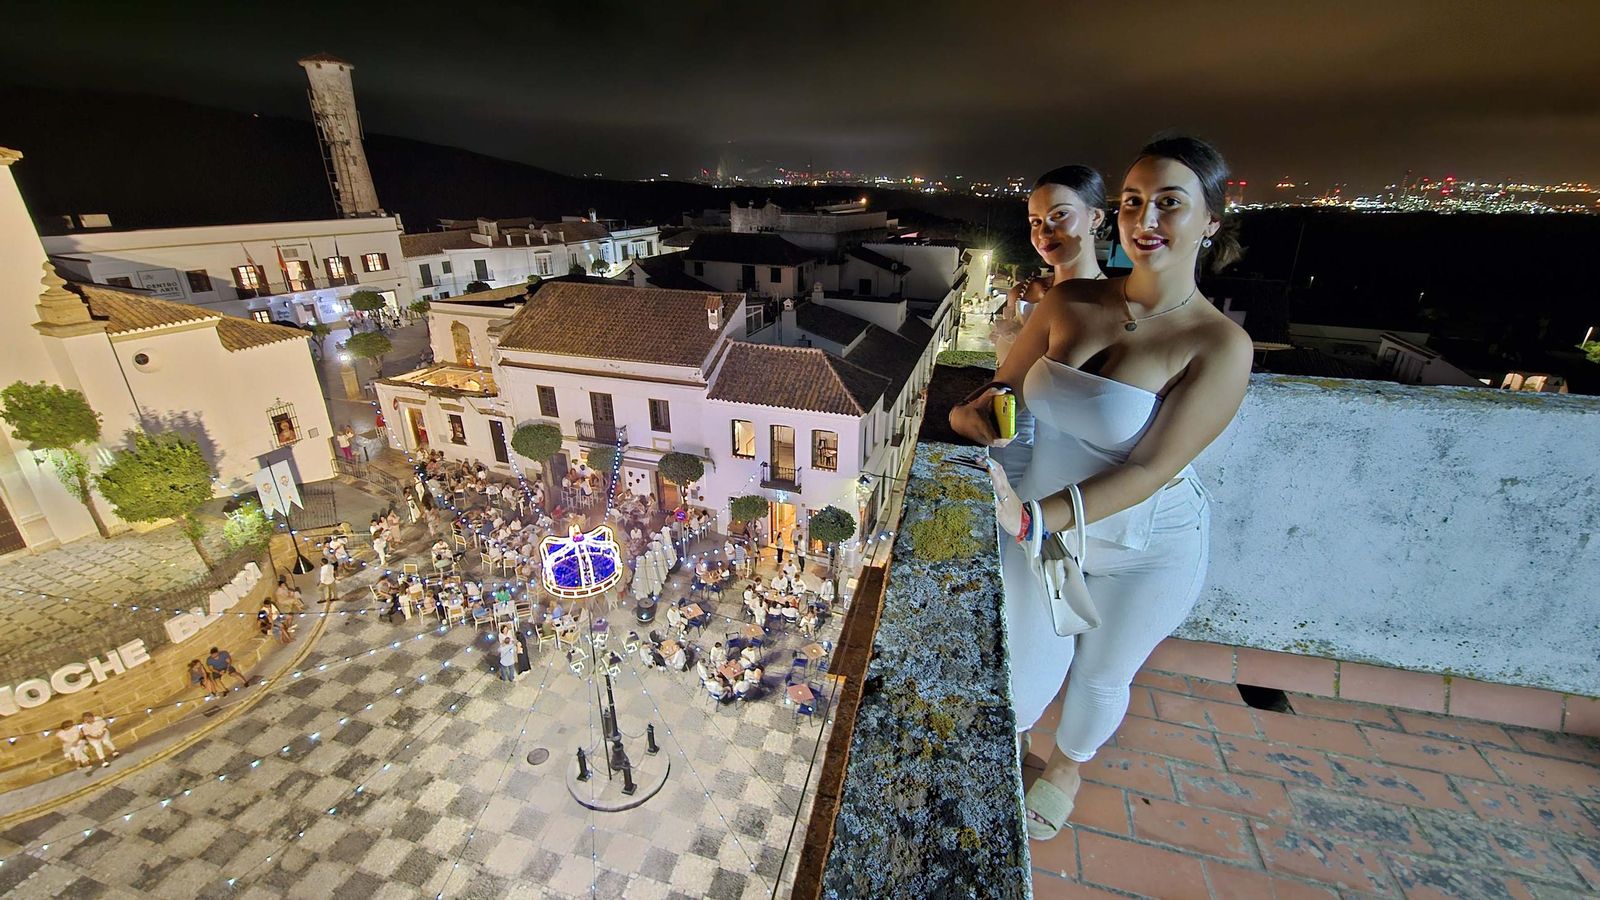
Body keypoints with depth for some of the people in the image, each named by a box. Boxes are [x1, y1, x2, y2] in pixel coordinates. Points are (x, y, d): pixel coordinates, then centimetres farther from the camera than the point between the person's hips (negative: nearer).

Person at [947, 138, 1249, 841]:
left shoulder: (1220, 346, -18)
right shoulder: (1069, 300, -8)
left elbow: (1149, 470, -24)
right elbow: (1003, 386, 2)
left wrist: (1033, 518, -33)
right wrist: (971, 412, -20)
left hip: (1144, 551, -2)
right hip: (1039, 528, 2)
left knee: (1101, 677, 23)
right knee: (1029, 675, 13)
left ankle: (1068, 767, 57)